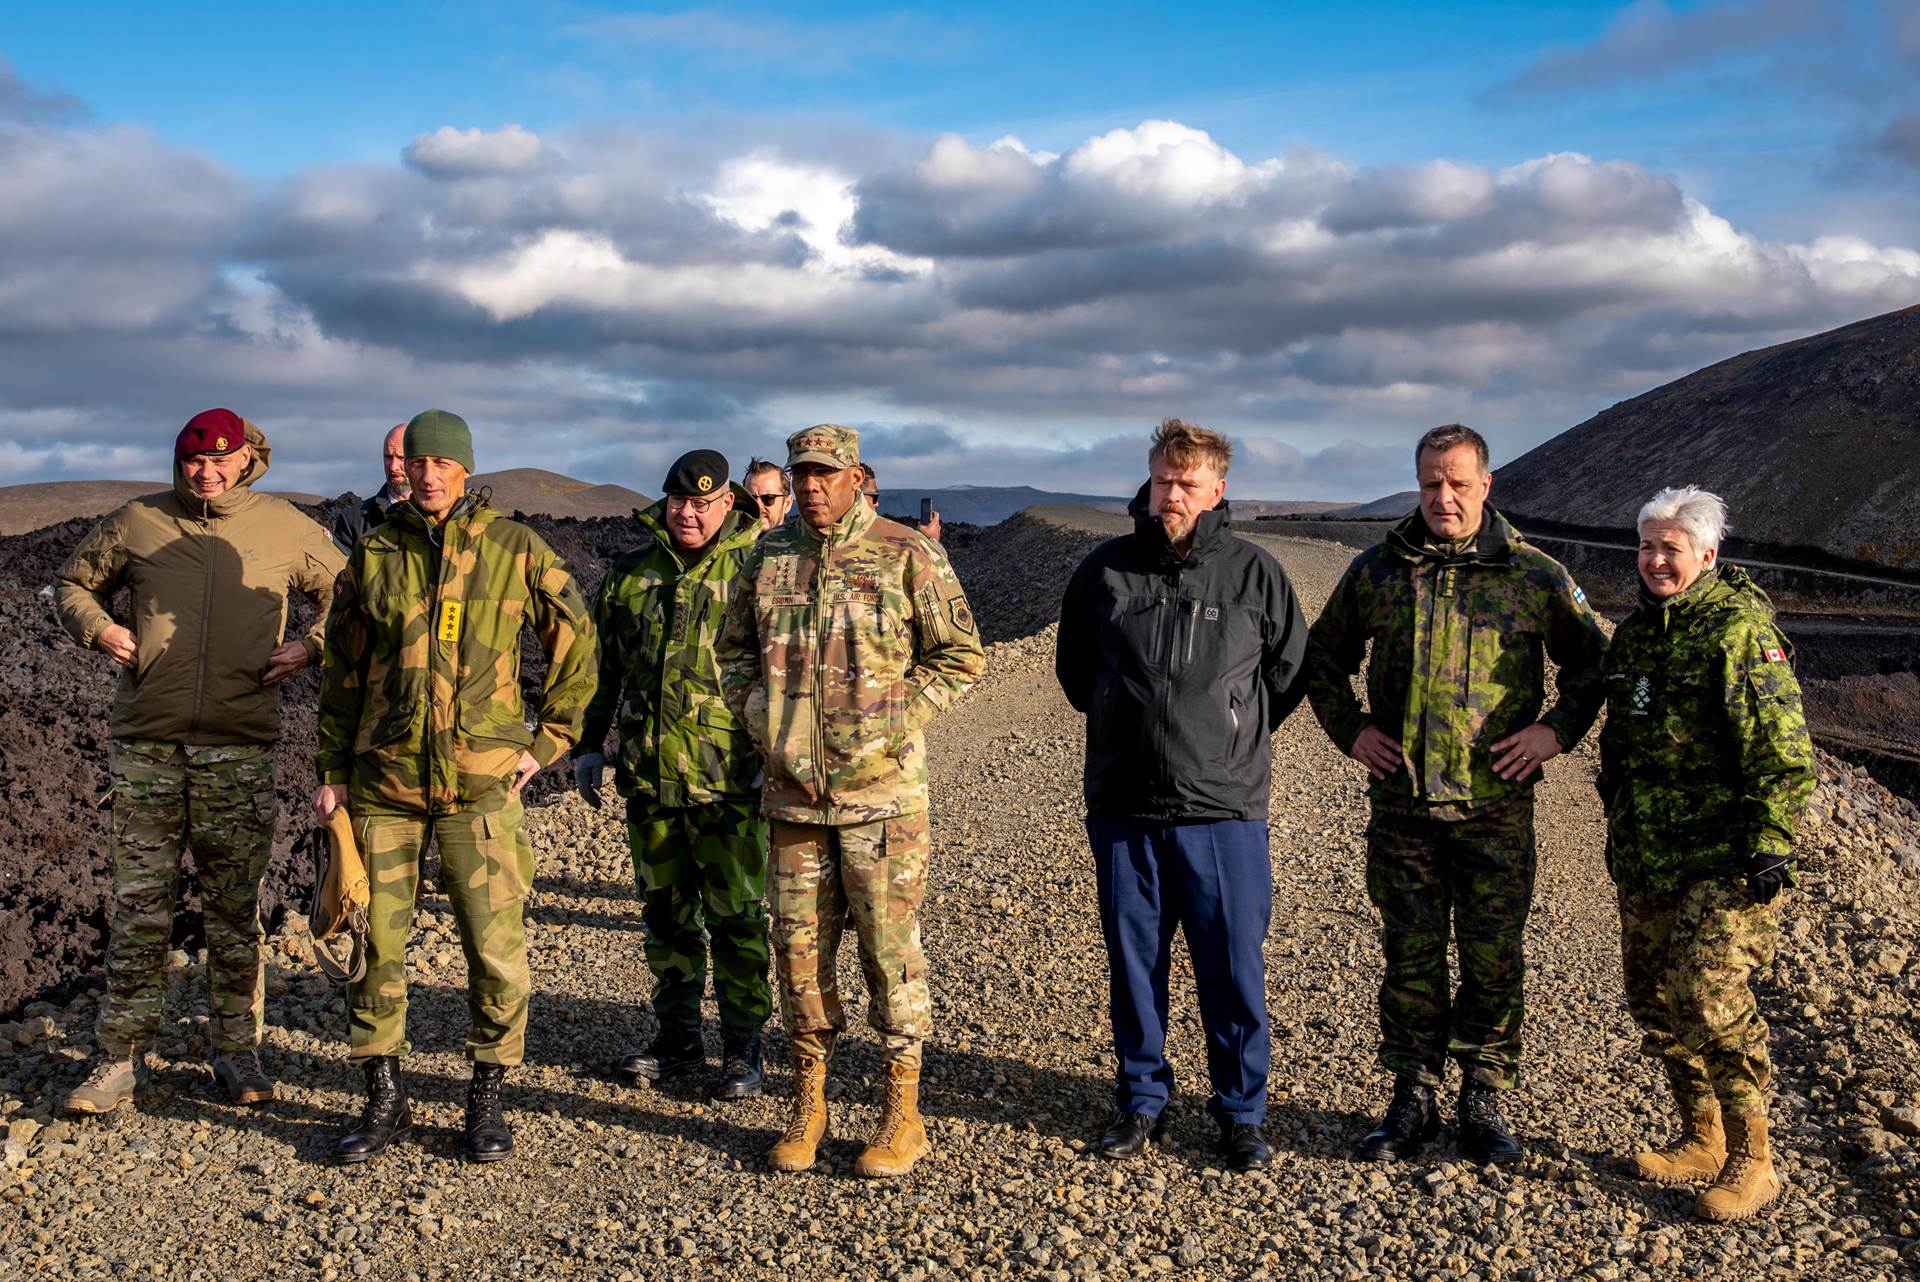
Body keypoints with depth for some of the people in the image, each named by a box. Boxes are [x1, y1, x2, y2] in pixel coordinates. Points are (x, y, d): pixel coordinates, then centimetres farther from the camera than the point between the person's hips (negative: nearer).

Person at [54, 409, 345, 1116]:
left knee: (236, 909, 6)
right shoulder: (137, 522, 7)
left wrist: (310, 645, -4)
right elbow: (72, 582, 21)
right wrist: (98, 628, 1)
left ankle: (237, 1049, 17)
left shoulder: (286, 528, 4)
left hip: (239, 748, -1)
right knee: (139, 904, 4)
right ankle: (122, 1056, 14)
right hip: (146, 745, 1)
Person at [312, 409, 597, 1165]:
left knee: (496, 950, -2)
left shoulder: (515, 550, -1)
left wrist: (547, 741, 3)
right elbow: (343, 670, 12)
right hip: (383, 780, 2)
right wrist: (330, 770, 9)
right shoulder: (374, 555, 5)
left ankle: (487, 1101, 16)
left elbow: (577, 646, 7)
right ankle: (384, 1101, 22)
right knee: (377, 943, 6)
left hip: (480, 782, -2)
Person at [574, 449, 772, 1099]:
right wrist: (588, 746, 16)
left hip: (729, 778, -4)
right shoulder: (631, 574, 10)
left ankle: (743, 1047, 16)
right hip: (648, 776, 5)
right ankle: (679, 1038, 28)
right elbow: (604, 666, 18)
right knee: (666, 912, 14)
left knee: (736, 917, 2)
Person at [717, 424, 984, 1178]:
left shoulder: (906, 555, -4)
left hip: (882, 790, -4)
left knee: (891, 947, 2)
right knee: (799, 947, 10)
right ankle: (808, 1101, 25)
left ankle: (903, 1113, 15)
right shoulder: (768, 558, 9)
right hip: (793, 790, 4)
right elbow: (736, 650, 20)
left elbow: (961, 655, -2)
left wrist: (894, 723, -9)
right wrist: (761, 720, 4)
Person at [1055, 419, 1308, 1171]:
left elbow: (1289, 672, 12)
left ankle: (1241, 1110, 20)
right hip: (1123, 808, 2)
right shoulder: (1105, 569, 3)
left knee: (1234, 970, 4)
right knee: (1133, 965, 11)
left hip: (1225, 809, -1)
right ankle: (1141, 1100, 26)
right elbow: (1073, 667, 17)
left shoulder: (1254, 573, 0)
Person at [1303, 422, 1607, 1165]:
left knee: (1494, 961, 6)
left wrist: (1557, 730, 0)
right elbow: (1322, 658, 17)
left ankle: (1483, 1103, 21)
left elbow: (1591, 659, 12)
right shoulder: (1375, 571, 5)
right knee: (1410, 956, 8)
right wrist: (1349, 731, 6)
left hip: (1496, 805, -1)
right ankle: (1412, 1101, 20)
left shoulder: (1533, 575, 1)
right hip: (1401, 804, 1)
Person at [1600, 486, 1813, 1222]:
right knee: (1652, 997, 11)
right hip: (1645, 857, 8)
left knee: (1710, 996, -14)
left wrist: (1771, 844, -18)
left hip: (1723, 859, -8)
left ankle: (1751, 1161, 1)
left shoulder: (1741, 630, -11)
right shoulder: (1635, 633, 12)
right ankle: (1701, 1140, 27)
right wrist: (1617, 826, 21)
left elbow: (1784, 752, -14)